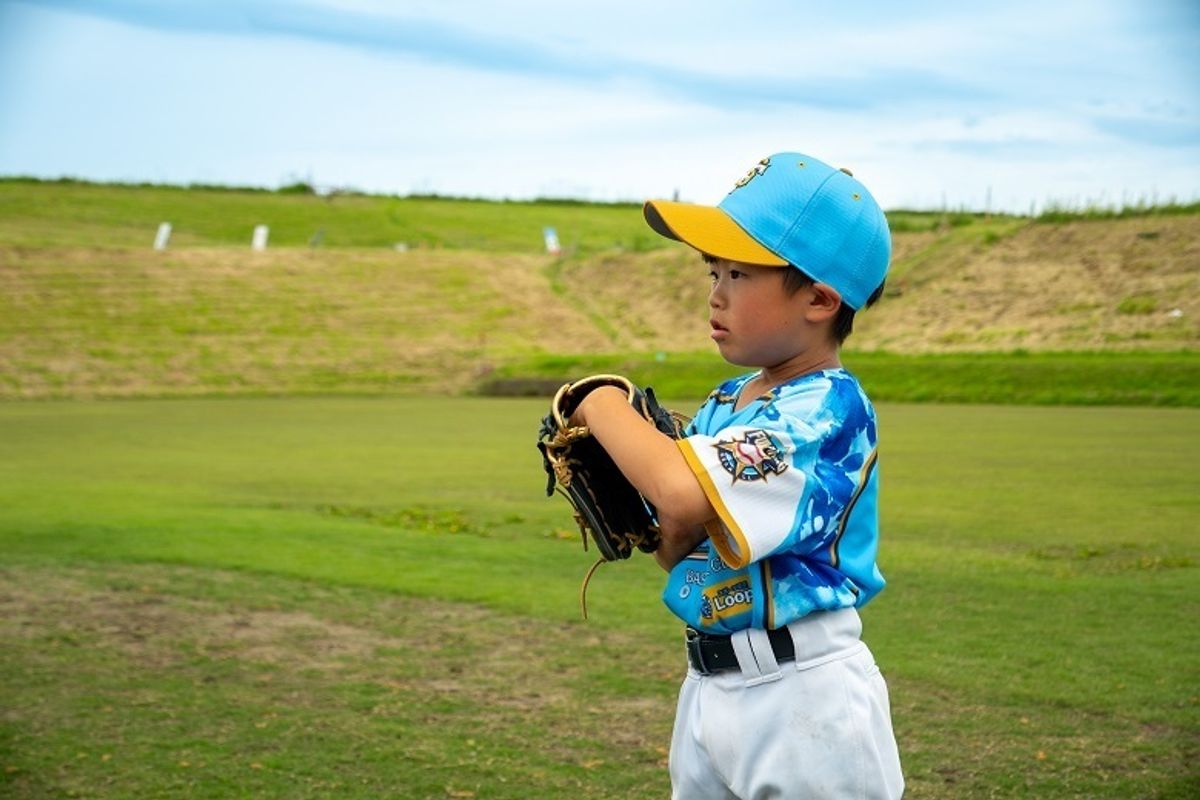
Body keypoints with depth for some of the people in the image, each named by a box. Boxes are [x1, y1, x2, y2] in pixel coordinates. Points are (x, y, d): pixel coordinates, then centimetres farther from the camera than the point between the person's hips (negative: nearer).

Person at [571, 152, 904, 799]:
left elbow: (685, 496, -34)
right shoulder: (728, 400, 7)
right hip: (710, 689, 8)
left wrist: (604, 405, -18)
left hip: (803, 702, -8)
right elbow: (677, 551, 11)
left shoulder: (827, 409, -19)